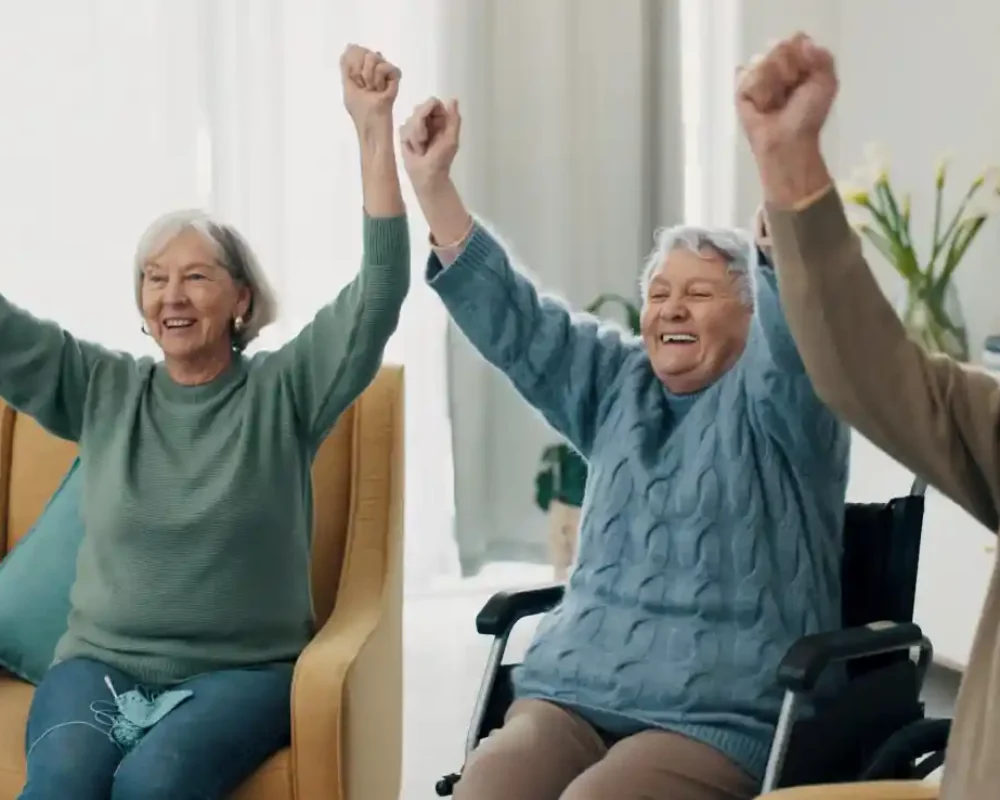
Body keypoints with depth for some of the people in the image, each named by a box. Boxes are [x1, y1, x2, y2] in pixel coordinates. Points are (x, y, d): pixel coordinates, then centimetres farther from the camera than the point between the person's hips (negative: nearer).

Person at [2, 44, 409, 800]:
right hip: (99, 663, 2)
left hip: (241, 672, -2)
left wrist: (374, 128, -19)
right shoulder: (101, 388, 9)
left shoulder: (284, 390, 1)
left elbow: (380, 292, -10)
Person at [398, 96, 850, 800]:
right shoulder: (617, 382, 17)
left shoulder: (771, 397, 0)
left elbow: (800, 315, -20)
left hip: (720, 717, -4)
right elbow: (510, 318, 12)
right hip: (573, 689, 5)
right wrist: (432, 182, 2)